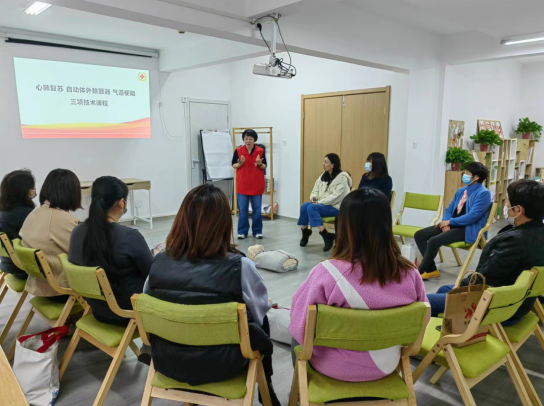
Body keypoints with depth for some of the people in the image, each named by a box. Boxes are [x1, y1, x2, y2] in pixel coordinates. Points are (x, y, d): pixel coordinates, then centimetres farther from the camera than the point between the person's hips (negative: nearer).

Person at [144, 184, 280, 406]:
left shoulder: (158, 263, -13)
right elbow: (260, 313, -8)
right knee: (261, 322, 23)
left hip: (166, 361, 4)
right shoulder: (239, 266, -23)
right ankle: (266, 387, 42)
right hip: (221, 365, -3)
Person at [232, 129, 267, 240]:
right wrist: (240, 163, -17)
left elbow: (264, 166, 3)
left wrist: (260, 164, -18)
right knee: (243, 209, 4)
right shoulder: (238, 150, -3)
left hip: (256, 185, 0)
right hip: (242, 185, 0)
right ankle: (242, 231, 14)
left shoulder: (260, 151, -2)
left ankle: (257, 231, 17)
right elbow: (233, 165, 3)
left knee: (257, 209, 6)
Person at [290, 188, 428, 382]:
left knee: (295, 332, 26)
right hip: (386, 365, 4)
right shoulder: (410, 274, -18)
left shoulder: (328, 273, -30)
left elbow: (300, 329, -20)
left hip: (334, 367, -3)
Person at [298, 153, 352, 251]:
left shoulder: (342, 177, -10)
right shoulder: (324, 175, 13)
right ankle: (305, 232, -4)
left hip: (336, 207, -7)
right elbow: (316, 189, 15)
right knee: (304, 205, -20)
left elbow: (336, 196, -19)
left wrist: (320, 202, -21)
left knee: (311, 208, -30)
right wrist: (314, 197, -8)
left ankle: (326, 236, -25)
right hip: (323, 204, 7)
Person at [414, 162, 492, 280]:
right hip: (452, 225, 9)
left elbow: (472, 216, -20)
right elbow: (449, 209, 17)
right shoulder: (461, 191, 16)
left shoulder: (483, 193, -10)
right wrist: (445, 223, -5)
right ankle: (431, 269, -2)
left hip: (468, 229, -9)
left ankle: (420, 272, -12)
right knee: (419, 235, -6)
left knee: (434, 241, -30)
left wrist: (449, 221, -15)